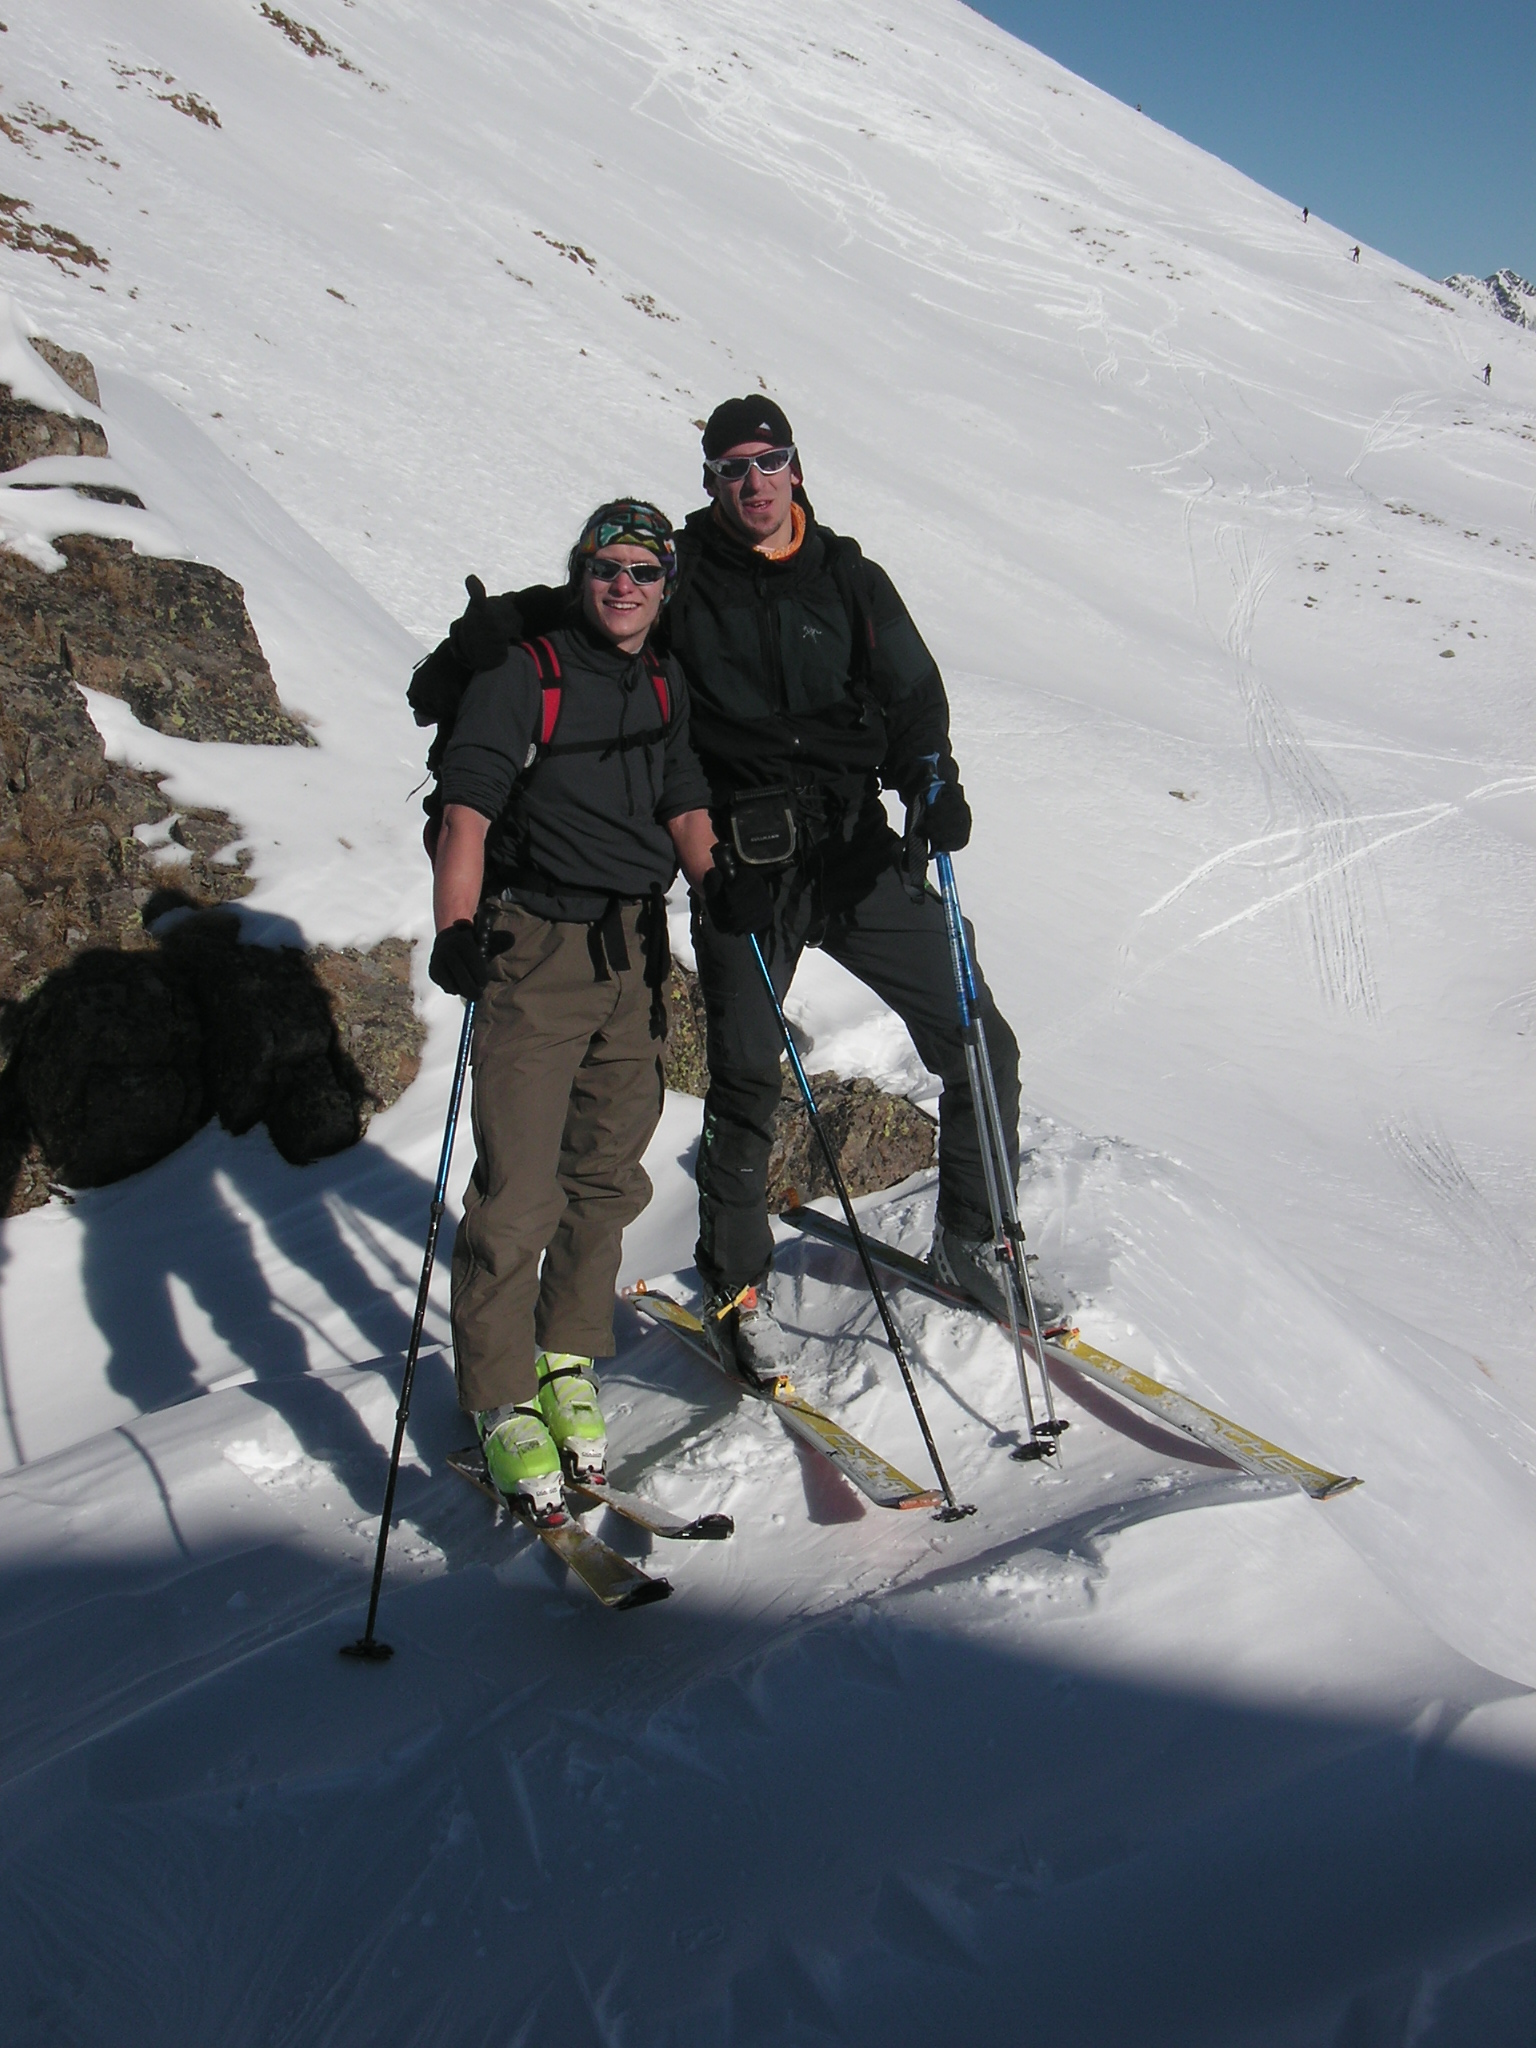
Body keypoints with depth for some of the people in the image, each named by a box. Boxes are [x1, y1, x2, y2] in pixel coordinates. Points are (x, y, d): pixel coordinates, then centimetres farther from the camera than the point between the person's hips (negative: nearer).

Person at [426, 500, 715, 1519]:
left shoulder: (668, 688, 14)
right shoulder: (522, 675, -3)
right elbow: (467, 811, -9)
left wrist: (719, 877, -3)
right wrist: (457, 929, -21)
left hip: (638, 955, 5)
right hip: (536, 949, -5)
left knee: (608, 1178, 10)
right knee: (520, 1191, -8)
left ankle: (569, 1365, 26)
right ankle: (502, 1398, 6)